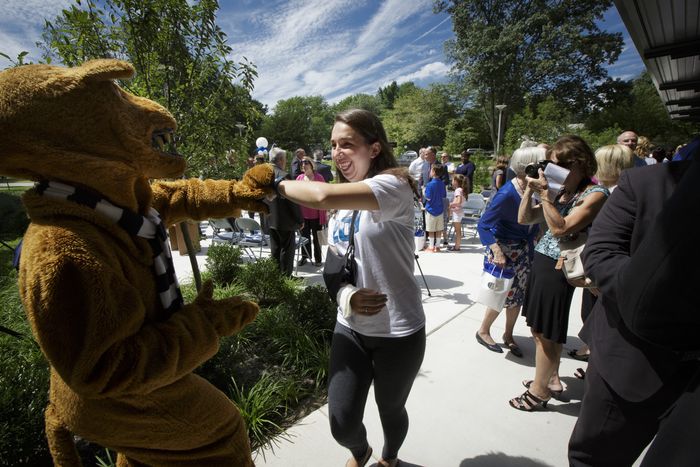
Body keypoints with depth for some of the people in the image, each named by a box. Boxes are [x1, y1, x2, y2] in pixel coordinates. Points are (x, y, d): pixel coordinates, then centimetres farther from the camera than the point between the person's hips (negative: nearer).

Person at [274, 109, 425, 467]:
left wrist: (274, 184, -18)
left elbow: (323, 196, -37)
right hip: (350, 327, 5)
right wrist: (346, 296, -13)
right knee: (342, 423, 6)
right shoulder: (341, 206, 6)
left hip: (398, 332, -5)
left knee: (390, 411, 19)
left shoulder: (394, 186, -19)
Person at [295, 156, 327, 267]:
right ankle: (304, 256, 28)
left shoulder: (319, 177, -6)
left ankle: (318, 258, 20)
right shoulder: (300, 178, 4)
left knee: (316, 236, 7)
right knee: (304, 235, 14)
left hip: (316, 213, -3)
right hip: (303, 213, 3)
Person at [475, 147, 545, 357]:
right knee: (504, 294, 2)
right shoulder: (507, 194, -24)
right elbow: (483, 225, -22)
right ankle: (483, 331, 26)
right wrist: (497, 251, -29)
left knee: (519, 294, 13)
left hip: (524, 250, 7)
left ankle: (508, 335, 33)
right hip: (504, 248, -7)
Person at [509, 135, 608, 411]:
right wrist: (530, 190, -1)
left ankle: (539, 390, 20)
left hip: (557, 267, -8)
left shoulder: (595, 194, -11)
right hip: (541, 261, 8)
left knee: (545, 332, 3)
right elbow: (524, 219, 11)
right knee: (541, 328, 17)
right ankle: (551, 378, 36)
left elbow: (561, 228, -22)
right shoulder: (560, 192, 11)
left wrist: (544, 194, -20)